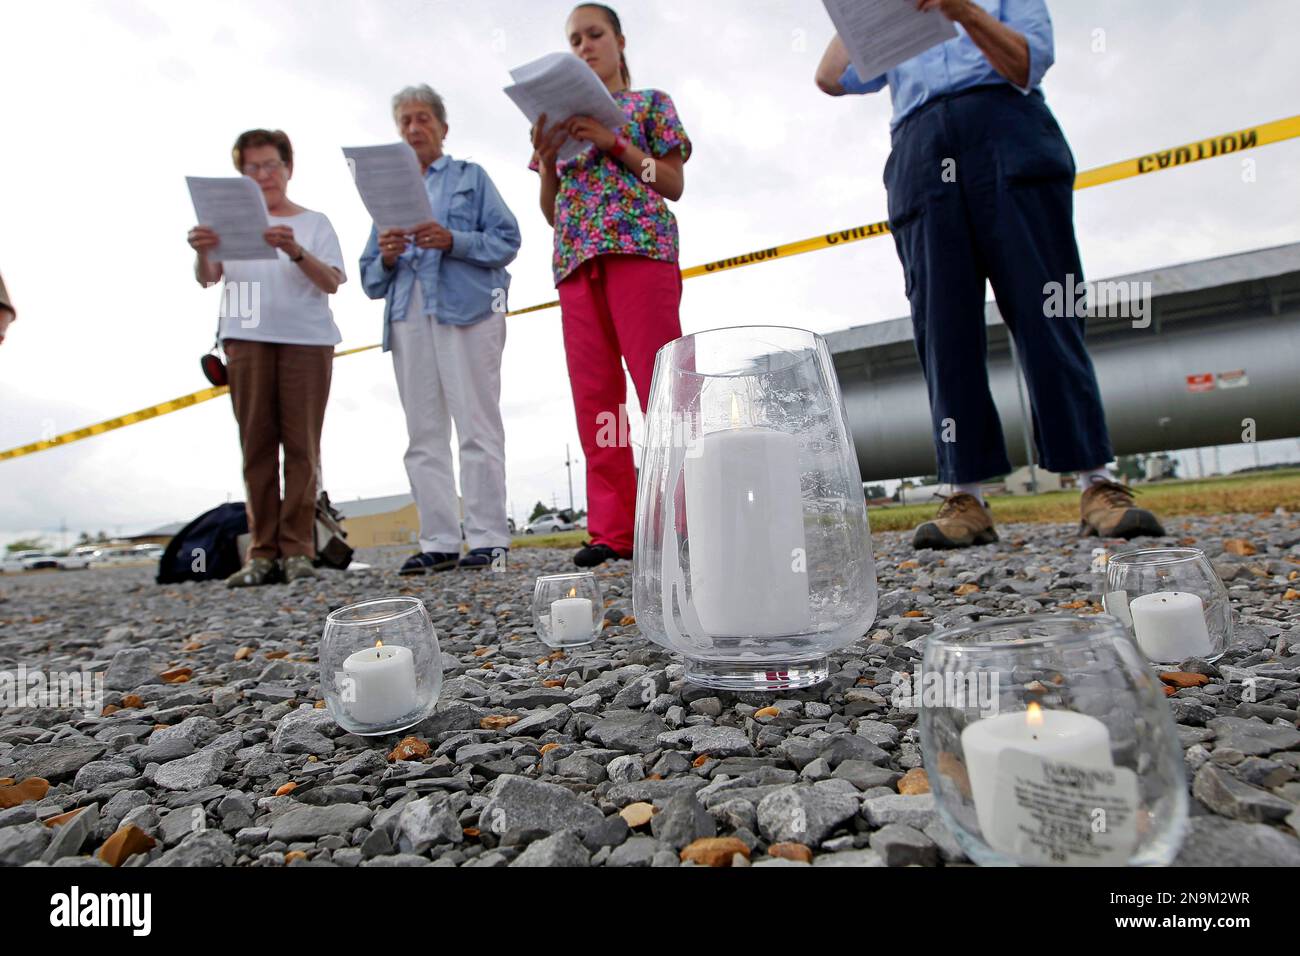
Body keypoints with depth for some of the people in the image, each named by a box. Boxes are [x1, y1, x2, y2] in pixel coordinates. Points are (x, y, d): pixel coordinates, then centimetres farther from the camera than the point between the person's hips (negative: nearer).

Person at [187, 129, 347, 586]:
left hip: (307, 340, -2)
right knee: (256, 445, -1)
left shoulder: (314, 223, 11)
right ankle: (263, 552, 2)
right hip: (247, 339, 2)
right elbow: (207, 278, 4)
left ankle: (296, 549, -1)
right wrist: (202, 254, -18)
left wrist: (295, 252, -21)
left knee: (301, 445, -4)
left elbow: (331, 283, -3)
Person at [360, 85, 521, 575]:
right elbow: (371, 278, 21)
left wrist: (452, 241, -12)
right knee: (424, 434, -1)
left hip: (467, 309, -4)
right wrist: (387, 257, -2)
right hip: (407, 315, 5)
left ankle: (488, 539, -8)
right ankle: (439, 542, 2)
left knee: (477, 427, -10)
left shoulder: (471, 177, 18)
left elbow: (506, 240, 3)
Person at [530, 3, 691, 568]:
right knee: (593, 396, -5)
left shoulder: (651, 102, 18)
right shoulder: (562, 118, 28)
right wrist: (546, 159, 4)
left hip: (640, 244, -4)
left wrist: (615, 144, -4)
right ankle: (613, 529, -4)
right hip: (576, 259, 5)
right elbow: (552, 214, 21)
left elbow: (674, 185, 6)